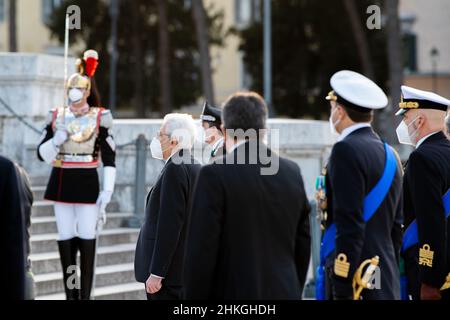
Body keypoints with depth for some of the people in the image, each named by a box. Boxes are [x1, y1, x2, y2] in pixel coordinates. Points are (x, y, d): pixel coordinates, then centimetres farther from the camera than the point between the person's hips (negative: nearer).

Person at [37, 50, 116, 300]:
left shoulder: (100, 118, -1)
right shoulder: (57, 117, 8)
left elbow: (109, 159, -2)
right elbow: (42, 154, 7)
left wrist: (108, 191, -9)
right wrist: (56, 140, -13)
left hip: (87, 184, -3)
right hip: (61, 183, 3)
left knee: (87, 239, -4)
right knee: (65, 239, 4)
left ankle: (85, 296, 1)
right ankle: (71, 295, 11)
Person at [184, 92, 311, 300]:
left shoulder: (215, 176, -10)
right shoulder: (293, 173, 6)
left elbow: (201, 251, -11)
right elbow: (303, 244, 12)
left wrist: (194, 302, -3)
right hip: (285, 293, 5)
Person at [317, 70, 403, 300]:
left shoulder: (347, 150, -11)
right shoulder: (389, 154, 16)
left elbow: (349, 225, -18)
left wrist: (342, 288, -18)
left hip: (357, 281, -9)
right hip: (387, 286, 9)